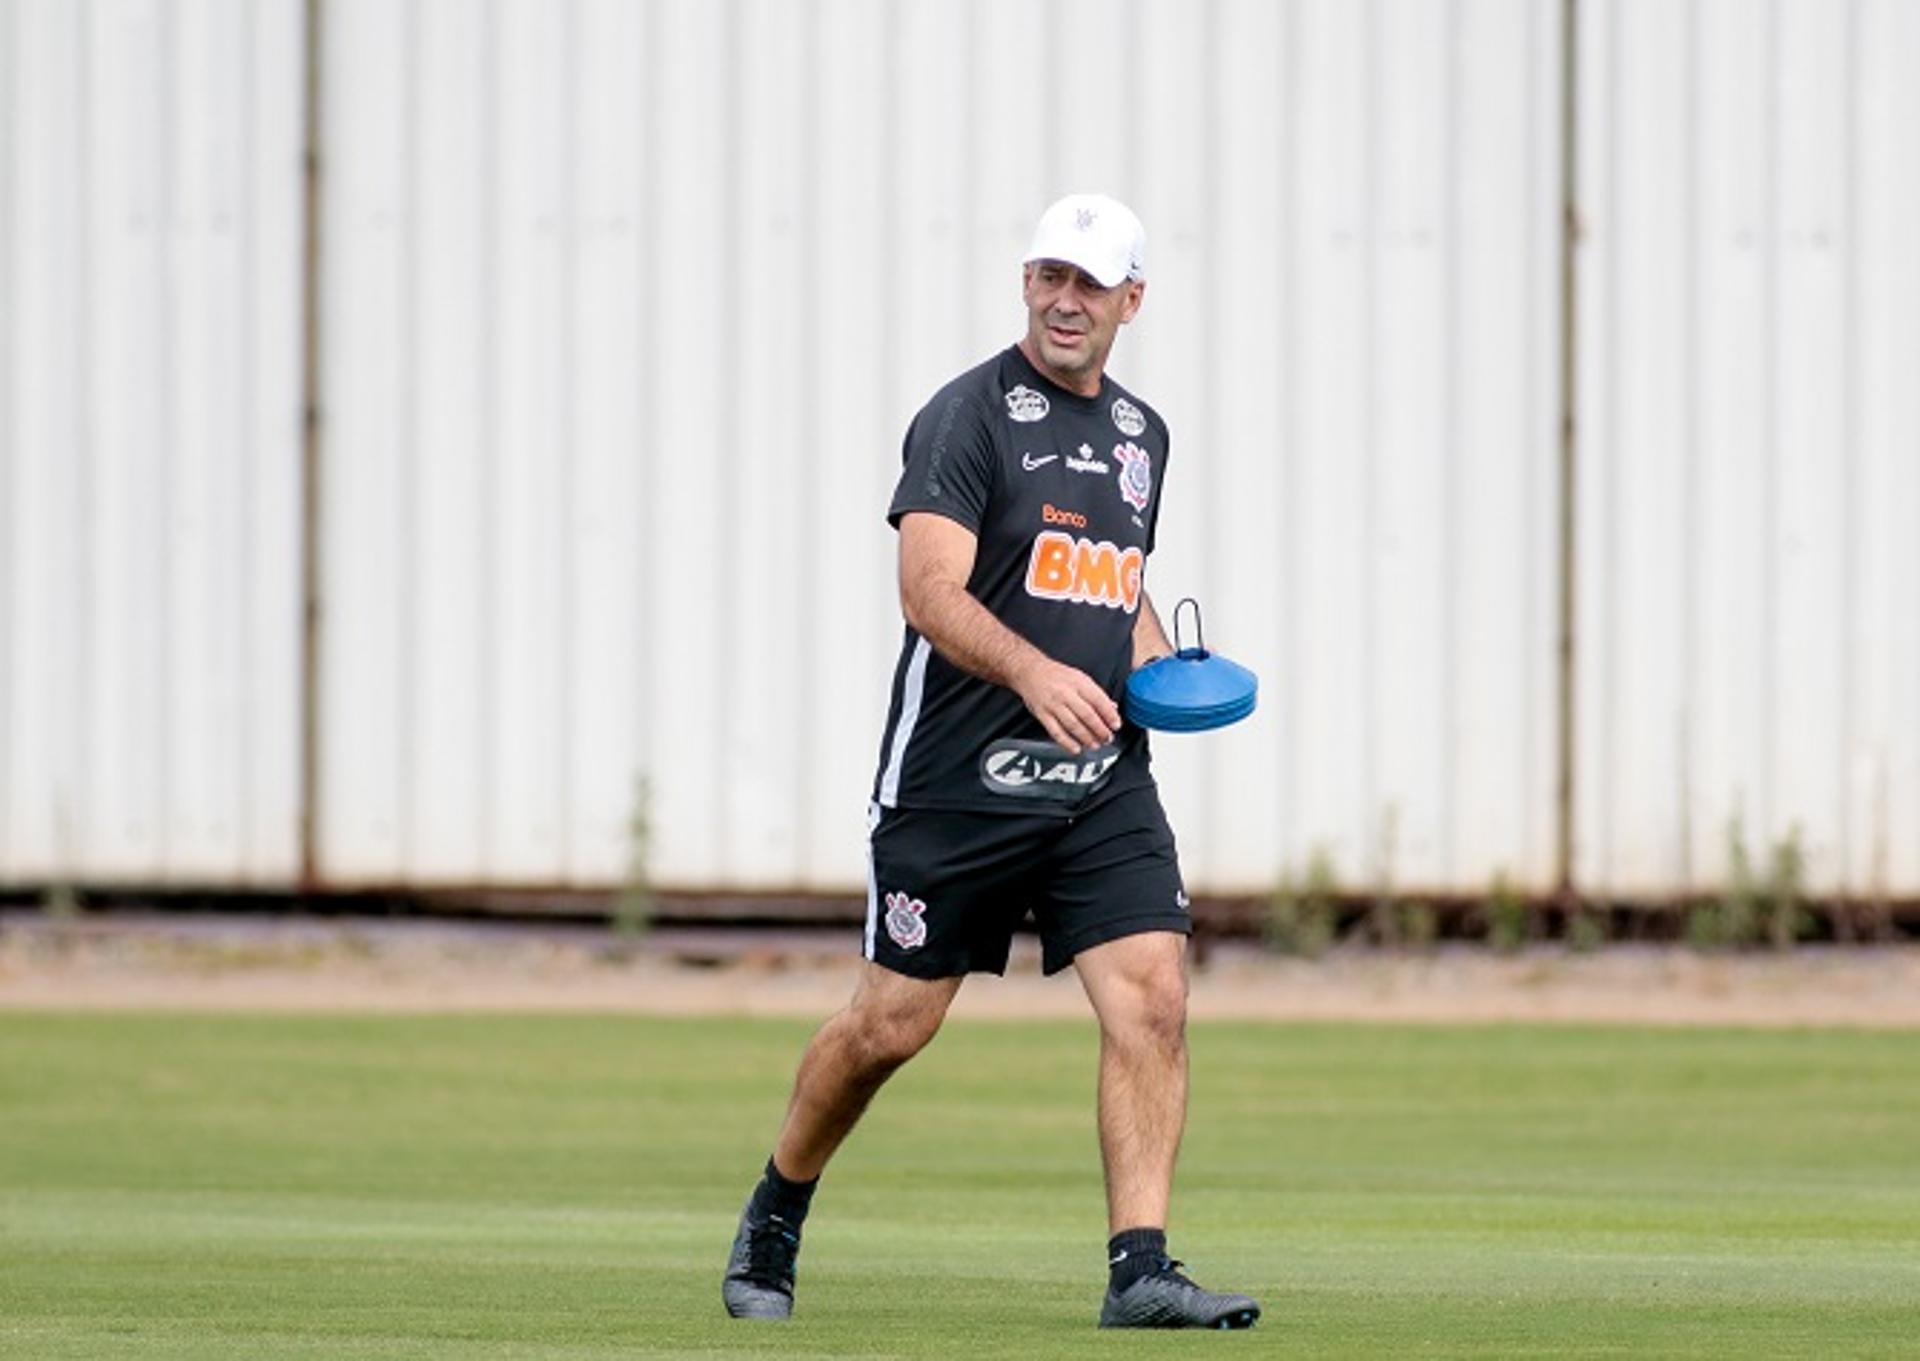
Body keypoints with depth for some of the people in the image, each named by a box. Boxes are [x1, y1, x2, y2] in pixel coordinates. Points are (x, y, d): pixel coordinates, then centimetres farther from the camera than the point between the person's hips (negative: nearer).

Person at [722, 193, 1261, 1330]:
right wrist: (1035, 672, -37)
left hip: (1104, 782, 5)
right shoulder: (969, 416, -8)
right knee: (892, 1024, 2)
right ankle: (776, 1216, 27)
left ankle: (1140, 1270, -14)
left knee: (1153, 998, -12)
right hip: (960, 777, -5)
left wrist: (1166, 666, 9)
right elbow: (930, 589, -21)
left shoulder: (1142, 435, 15)